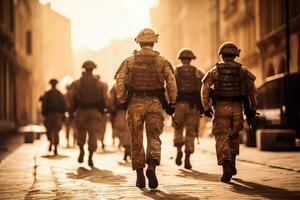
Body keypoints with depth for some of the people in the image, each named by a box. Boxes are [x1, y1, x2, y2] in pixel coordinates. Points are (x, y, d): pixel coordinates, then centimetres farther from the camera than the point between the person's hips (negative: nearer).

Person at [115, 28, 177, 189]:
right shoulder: (162, 61, 4)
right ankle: (152, 166, -20)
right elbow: (171, 82, -4)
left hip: (135, 103, 1)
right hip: (154, 103, 0)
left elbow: (120, 81, -4)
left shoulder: (129, 61, 5)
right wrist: (172, 103, 2)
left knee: (137, 141, 9)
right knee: (153, 137, 5)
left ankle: (140, 176, 11)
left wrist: (122, 101, 3)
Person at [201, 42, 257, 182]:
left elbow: (205, 89, -3)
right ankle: (232, 165, 26)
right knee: (234, 136, 21)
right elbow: (252, 90, 3)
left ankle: (226, 168, -16)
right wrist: (253, 108, 10)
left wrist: (206, 108, 0)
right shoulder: (243, 71, 6)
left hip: (220, 108, -2)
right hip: (237, 108, 2)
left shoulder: (215, 70, 3)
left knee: (222, 138, -2)